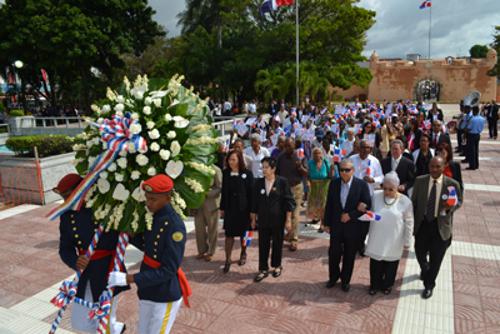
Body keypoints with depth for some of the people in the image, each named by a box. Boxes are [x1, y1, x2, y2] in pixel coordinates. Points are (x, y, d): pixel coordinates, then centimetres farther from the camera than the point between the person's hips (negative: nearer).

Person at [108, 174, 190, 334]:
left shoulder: (175, 226, -26)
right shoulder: (152, 218, 0)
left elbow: (168, 271, -26)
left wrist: (128, 278, -27)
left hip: (165, 296, -8)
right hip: (147, 291, 8)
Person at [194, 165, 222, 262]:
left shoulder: (216, 170, -10)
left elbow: (219, 188, -10)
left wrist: (207, 192, -21)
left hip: (211, 204, -3)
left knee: (212, 229, 9)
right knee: (199, 228, 8)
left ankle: (210, 252, 24)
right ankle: (202, 250, 26)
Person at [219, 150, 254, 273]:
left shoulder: (247, 174, -8)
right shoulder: (226, 173, 0)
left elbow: (251, 192, -6)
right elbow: (224, 191, 5)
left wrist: (251, 209, -8)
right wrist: (222, 208, 6)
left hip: (243, 208, -1)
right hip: (230, 208, 2)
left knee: (243, 233, 15)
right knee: (229, 234, 1)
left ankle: (243, 253, 37)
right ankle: (228, 260, 10)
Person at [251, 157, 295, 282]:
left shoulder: (282, 182, -10)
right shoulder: (258, 182, 0)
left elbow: (289, 201, -7)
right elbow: (254, 202, 7)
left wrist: (288, 220, -7)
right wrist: (253, 219, 10)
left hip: (278, 220, -2)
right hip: (263, 220, 3)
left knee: (277, 244, 12)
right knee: (263, 245, 6)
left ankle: (277, 266, 33)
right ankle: (263, 269, 19)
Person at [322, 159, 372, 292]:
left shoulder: (361, 185, -10)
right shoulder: (334, 184, -1)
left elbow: (367, 205, -10)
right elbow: (329, 205, 4)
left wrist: (350, 215, -17)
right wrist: (327, 223, 4)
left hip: (353, 227, -2)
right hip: (336, 225, 2)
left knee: (349, 256, 12)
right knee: (333, 253, 9)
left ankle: (345, 280, 32)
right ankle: (333, 277, 33)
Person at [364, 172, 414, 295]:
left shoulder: (405, 201, -13)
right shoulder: (376, 196, -9)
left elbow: (409, 223, -6)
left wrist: (407, 241, -2)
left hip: (394, 241, -1)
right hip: (377, 239, 1)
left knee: (391, 264, 17)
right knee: (375, 263, 15)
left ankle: (387, 285, 40)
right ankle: (375, 285, 35)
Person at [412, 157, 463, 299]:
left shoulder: (452, 184, -10)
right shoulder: (420, 181, -5)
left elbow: (459, 201, 3)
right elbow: (414, 201, 2)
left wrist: (450, 207, -21)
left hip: (441, 226, -1)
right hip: (422, 223, 2)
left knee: (436, 258, 9)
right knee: (420, 253, 15)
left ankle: (429, 285, 32)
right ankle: (425, 270, 50)